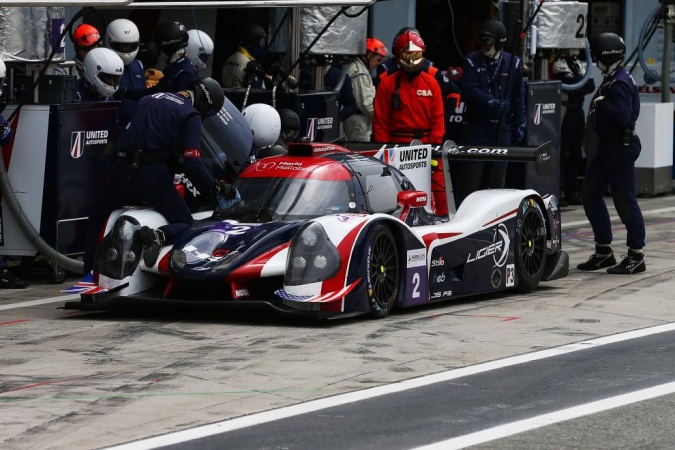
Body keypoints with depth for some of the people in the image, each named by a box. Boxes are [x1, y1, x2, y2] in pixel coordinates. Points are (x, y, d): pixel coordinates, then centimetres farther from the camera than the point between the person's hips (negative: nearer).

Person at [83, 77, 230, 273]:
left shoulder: (148, 99, 20)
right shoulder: (191, 115, 0)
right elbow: (192, 163, -10)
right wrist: (216, 187, -2)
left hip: (123, 170, 5)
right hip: (154, 175, -5)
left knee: (96, 222, 23)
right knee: (186, 225, 4)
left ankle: (89, 275, 11)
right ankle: (159, 236, -28)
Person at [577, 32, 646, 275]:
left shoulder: (620, 83, -18)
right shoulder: (611, 80, 13)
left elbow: (622, 116, -30)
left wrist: (601, 102, -22)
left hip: (621, 148, -11)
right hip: (608, 146, 11)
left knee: (625, 200, -5)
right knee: (591, 195, 13)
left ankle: (636, 256, 2)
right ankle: (603, 251, 19)